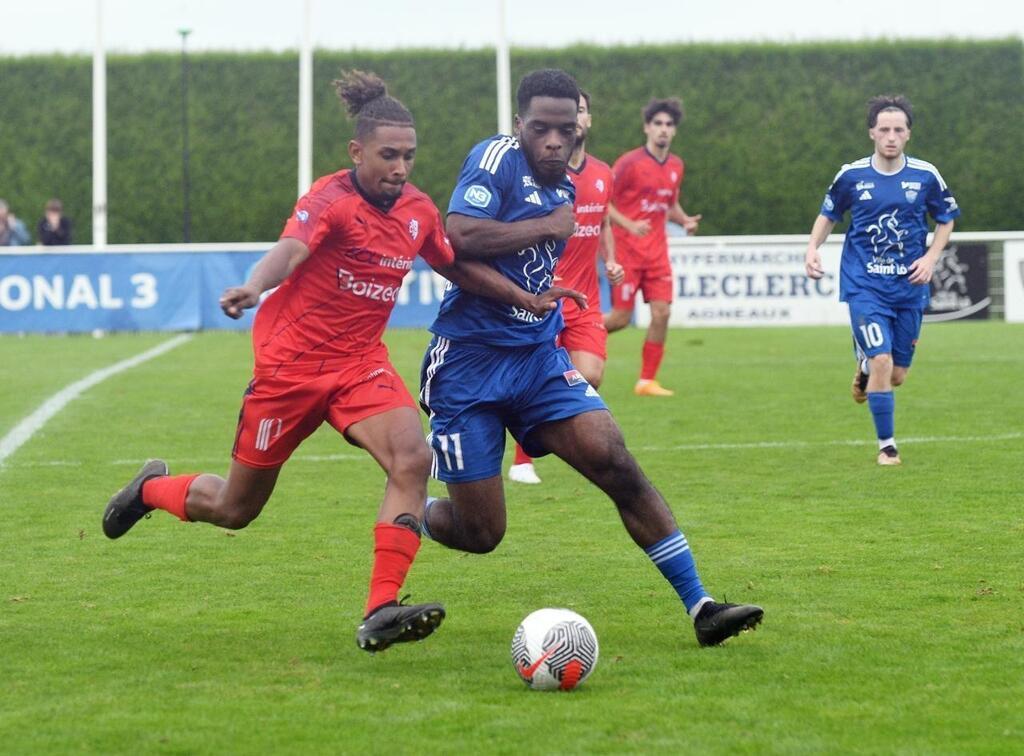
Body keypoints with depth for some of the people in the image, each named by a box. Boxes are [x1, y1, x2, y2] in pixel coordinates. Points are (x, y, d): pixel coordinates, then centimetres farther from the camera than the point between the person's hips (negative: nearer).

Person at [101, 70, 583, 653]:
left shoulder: (418, 211, 1)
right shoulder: (334, 200, -19)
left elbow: (458, 267, 21)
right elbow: (290, 249, -38)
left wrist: (526, 298, 15)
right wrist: (253, 288, -58)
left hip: (361, 364, 5)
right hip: (291, 364, -5)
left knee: (412, 457, -26)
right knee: (235, 509, 8)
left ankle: (381, 613, -29)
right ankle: (152, 489, 43)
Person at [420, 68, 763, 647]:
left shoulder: (564, 187, 12)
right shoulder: (496, 160, -12)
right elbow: (461, 236, -28)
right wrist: (548, 227, -19)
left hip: (539, 359, 6)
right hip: (469, 362, -6)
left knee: (616, 461, -15)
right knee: (480, 534, -3)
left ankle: (699, 604, -14)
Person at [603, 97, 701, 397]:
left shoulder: (676, 166, 10)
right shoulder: (629, 163, -10)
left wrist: (685, 220, 3)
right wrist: (628, 225, -23)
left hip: (656, 251, 5)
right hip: (626, 249, -5)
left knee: (662, 313, -6)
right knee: (621, 318, -6)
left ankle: (647, 381, 3)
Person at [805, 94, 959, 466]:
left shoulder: (925, 176, -2)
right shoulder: (851, 175, -4)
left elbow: (946, 220, 12)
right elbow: (828, 214, 12)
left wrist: (930, 258, -4)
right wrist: (813, 248, -5)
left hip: (909, 286, 2)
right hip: (864, 285, -2)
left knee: (896, 375, 7)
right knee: (882, 362, -17)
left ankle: (865, 364, 44)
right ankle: (886, 445, -2)